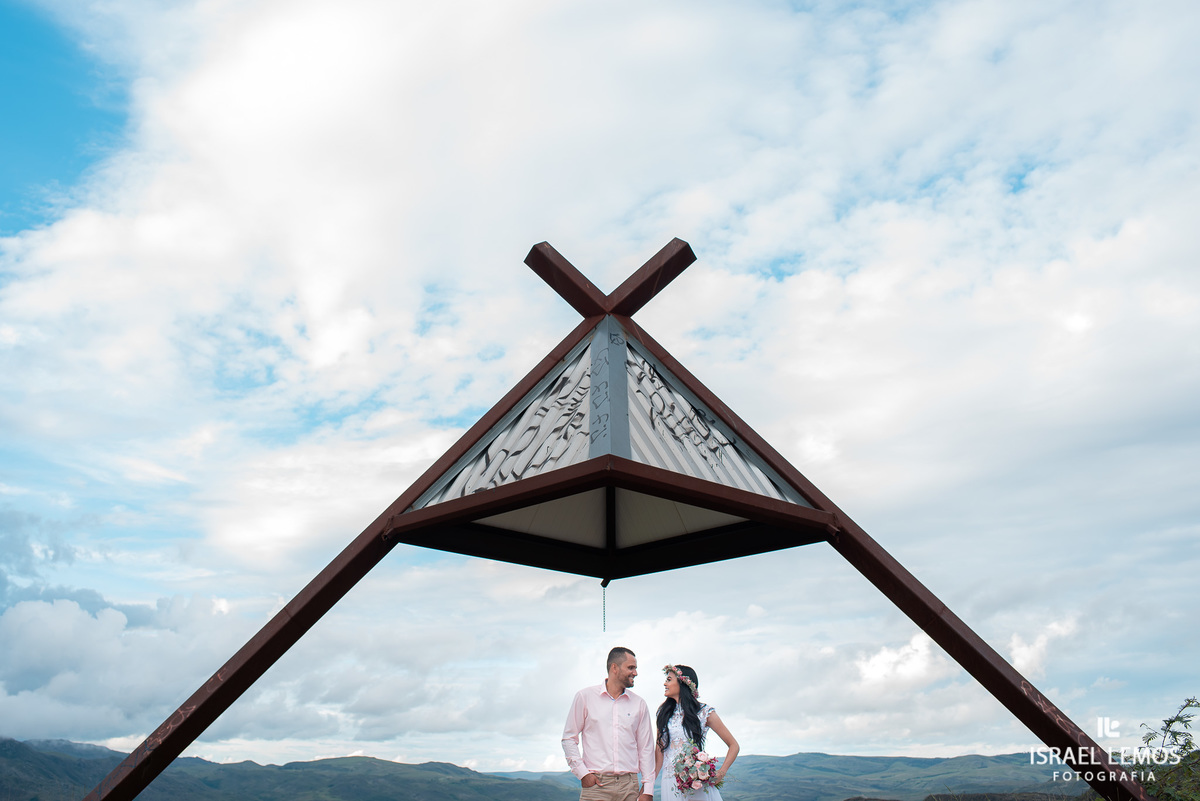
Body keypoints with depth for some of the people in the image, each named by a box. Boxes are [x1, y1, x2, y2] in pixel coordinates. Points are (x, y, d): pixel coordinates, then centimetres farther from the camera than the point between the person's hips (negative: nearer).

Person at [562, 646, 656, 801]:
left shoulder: (639, 704, 10)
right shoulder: (585, 696, 3)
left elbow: (646, 748, 10)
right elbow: (569, 738, 5)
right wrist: (582, 773, -5)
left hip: (629, 785, 2)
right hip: (595, 784, -2)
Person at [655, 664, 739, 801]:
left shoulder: (704, 712, -1)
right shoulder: (665, 713, 9)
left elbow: (733, 746, 1)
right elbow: (659, 751, 6)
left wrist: (721, 773, -12)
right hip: (670, 784, 3)